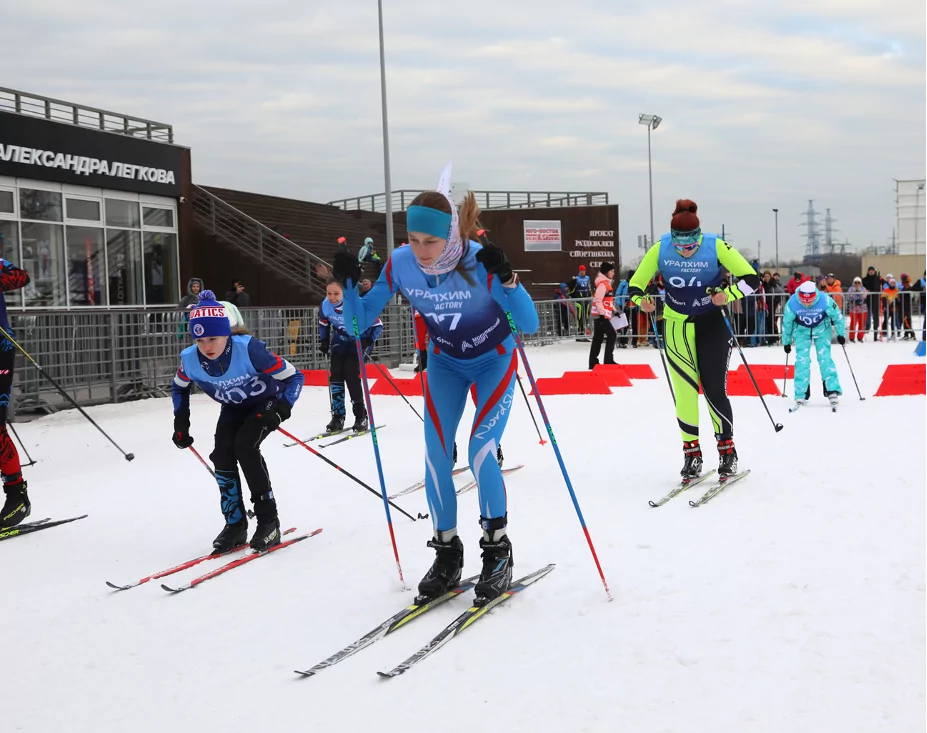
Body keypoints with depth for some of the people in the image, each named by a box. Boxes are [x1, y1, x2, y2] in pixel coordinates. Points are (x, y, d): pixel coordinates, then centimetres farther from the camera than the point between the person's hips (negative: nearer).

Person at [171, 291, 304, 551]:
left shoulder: (248, 349, -37)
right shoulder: (190, 359, -22)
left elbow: (294, 377, -27)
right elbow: (179, 387, 4)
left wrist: (281, 410, -40)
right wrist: (181, 424, -4)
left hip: (267, 401, -5)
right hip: (233, 407, 5)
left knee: (245, 446, -25)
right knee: (222, 455, -13)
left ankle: (268, 521, -14)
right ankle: (235, 524, 5)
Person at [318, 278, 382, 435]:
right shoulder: (325, 305, -15)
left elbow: (377, 325, -20)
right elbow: (323, 323, 9)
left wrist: (368, 341, -31)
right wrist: (324, 341, 1)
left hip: (359, 342, -5)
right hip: (340, 343, 5)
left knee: (351, 376, -16)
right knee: (335, 376, -5)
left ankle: (361, 417, -5)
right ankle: (337, 417, 5)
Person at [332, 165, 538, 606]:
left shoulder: (479, 262, -31)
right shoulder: (401, 263, -21)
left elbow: (529, 325, -33)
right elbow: (360, 322, -12)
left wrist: (506, 279, -47)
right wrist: (348, 284, -29)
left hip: (494, 361, -3)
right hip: (445, 362, 4)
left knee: (480, 453, -15)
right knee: (435, 457, -5)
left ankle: (498, 555, 6)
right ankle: (447, 555, 14)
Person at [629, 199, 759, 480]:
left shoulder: (716, 246, -17)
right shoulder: (660, 249, -11)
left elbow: (751, 279, -13)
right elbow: (635, 284, -4)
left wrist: (728, 294, -31)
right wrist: (641, 299, -26)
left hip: (712, 325, -2)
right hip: (676, 327, 2)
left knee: (714, 391, -4)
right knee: (684, 391, 0)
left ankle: (727, 451, 13)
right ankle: (691, 453, 13)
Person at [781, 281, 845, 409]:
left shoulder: (825, 300, -30)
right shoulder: (792, 303, -27)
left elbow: (837, 316, -12)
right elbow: (787, 323, -10)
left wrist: (841, 333, -5)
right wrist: (786, 342, 1)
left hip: (822, 329, 0)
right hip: (801, 330, 0)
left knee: (825, 357, -12)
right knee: (802, 360, -9)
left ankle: (832, 390, -7)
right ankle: (801, 395, -5)